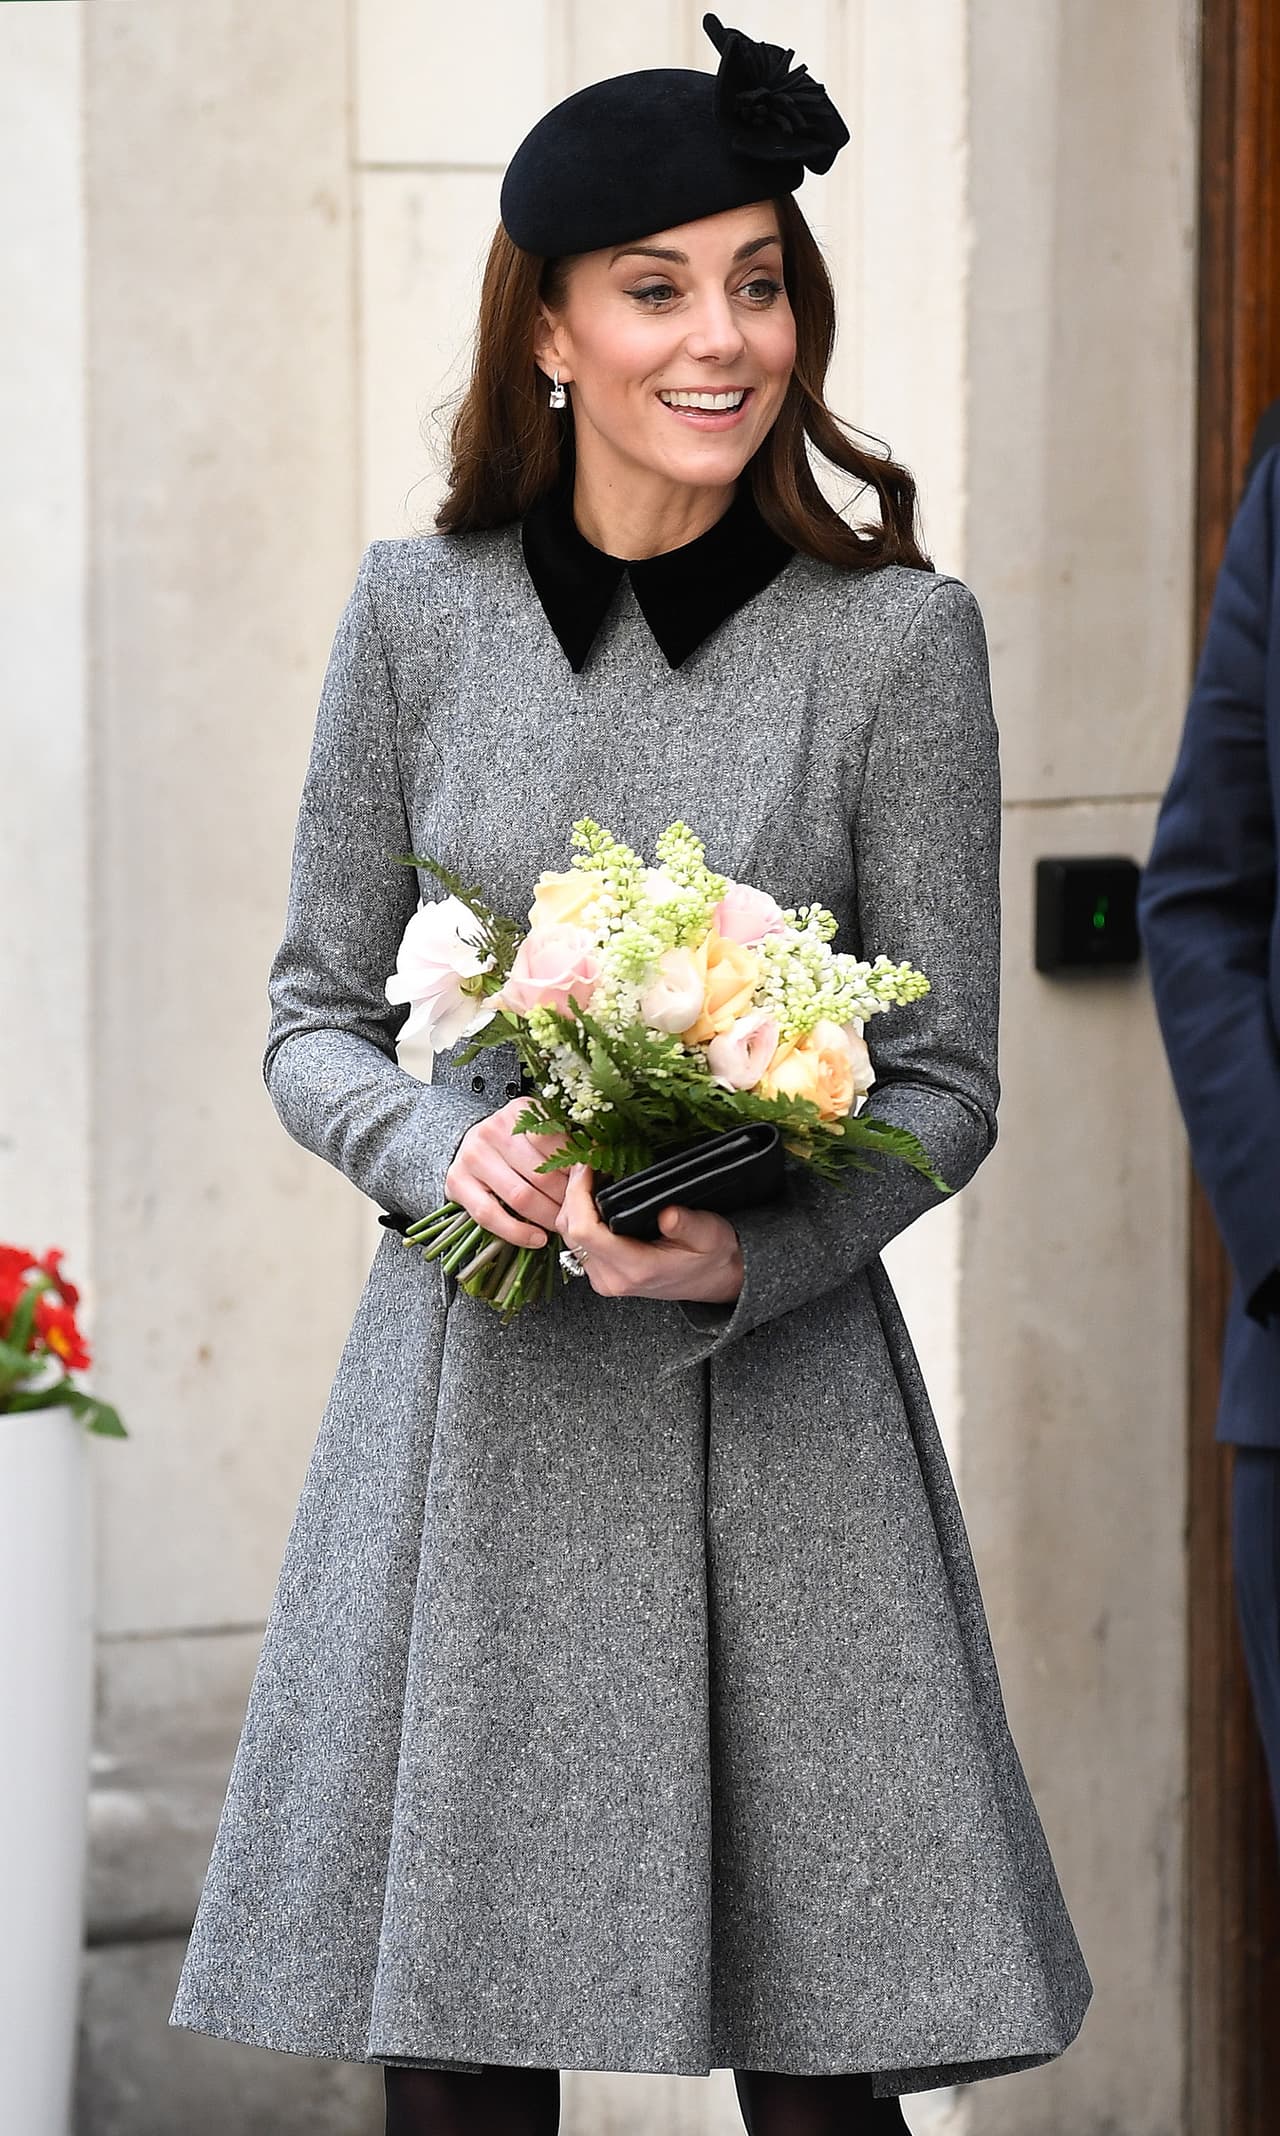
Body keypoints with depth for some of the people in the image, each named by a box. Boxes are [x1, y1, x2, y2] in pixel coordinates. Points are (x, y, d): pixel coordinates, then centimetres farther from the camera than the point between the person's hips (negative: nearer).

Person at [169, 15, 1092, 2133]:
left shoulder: (897, 636, -1)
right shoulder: (420, 612, 4)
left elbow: (948, 1082, 1)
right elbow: (315, 1020, 10)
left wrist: (743, 1254, -17)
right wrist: (452, 1145, -11)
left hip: (779, 1409, -1)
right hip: (474, 1399, 2)